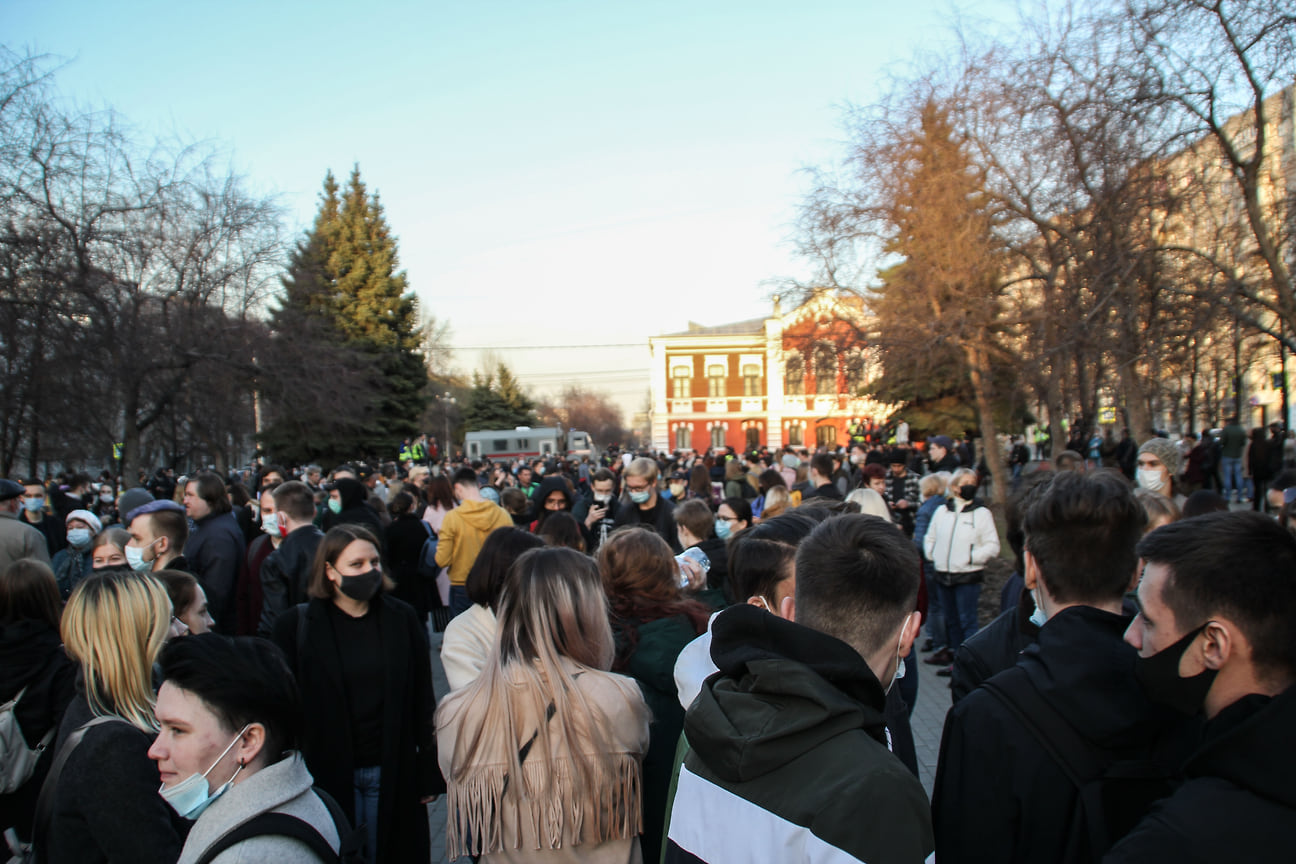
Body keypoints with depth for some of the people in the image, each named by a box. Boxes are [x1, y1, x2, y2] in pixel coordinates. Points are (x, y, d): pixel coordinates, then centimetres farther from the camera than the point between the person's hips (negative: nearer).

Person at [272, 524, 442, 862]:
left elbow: (423, 700, 3)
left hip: (393, 774, 1)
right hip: (327, 775, -1)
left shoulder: (402, 620, 0)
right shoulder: (296, 625, -3)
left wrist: (429, 773, 2)